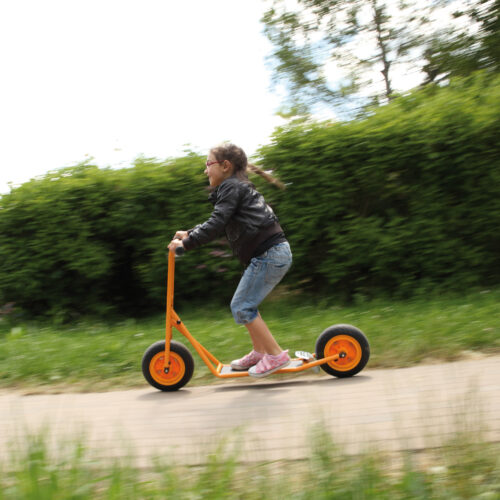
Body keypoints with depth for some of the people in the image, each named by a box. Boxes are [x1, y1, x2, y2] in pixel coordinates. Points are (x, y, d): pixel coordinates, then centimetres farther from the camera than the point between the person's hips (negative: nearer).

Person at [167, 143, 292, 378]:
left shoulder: (231, 187, -6)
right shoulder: (239, 187, 24)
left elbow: (217, 223, -16)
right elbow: (218, 223, 31)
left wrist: (187, 243, -12)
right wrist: (189, 233, 25)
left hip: (269, 253, -10)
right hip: (275, 253, 10)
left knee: (242, 307, -6)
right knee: (245, 305, 16)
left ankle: (275, 354, -2)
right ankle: (259, 352, 23)